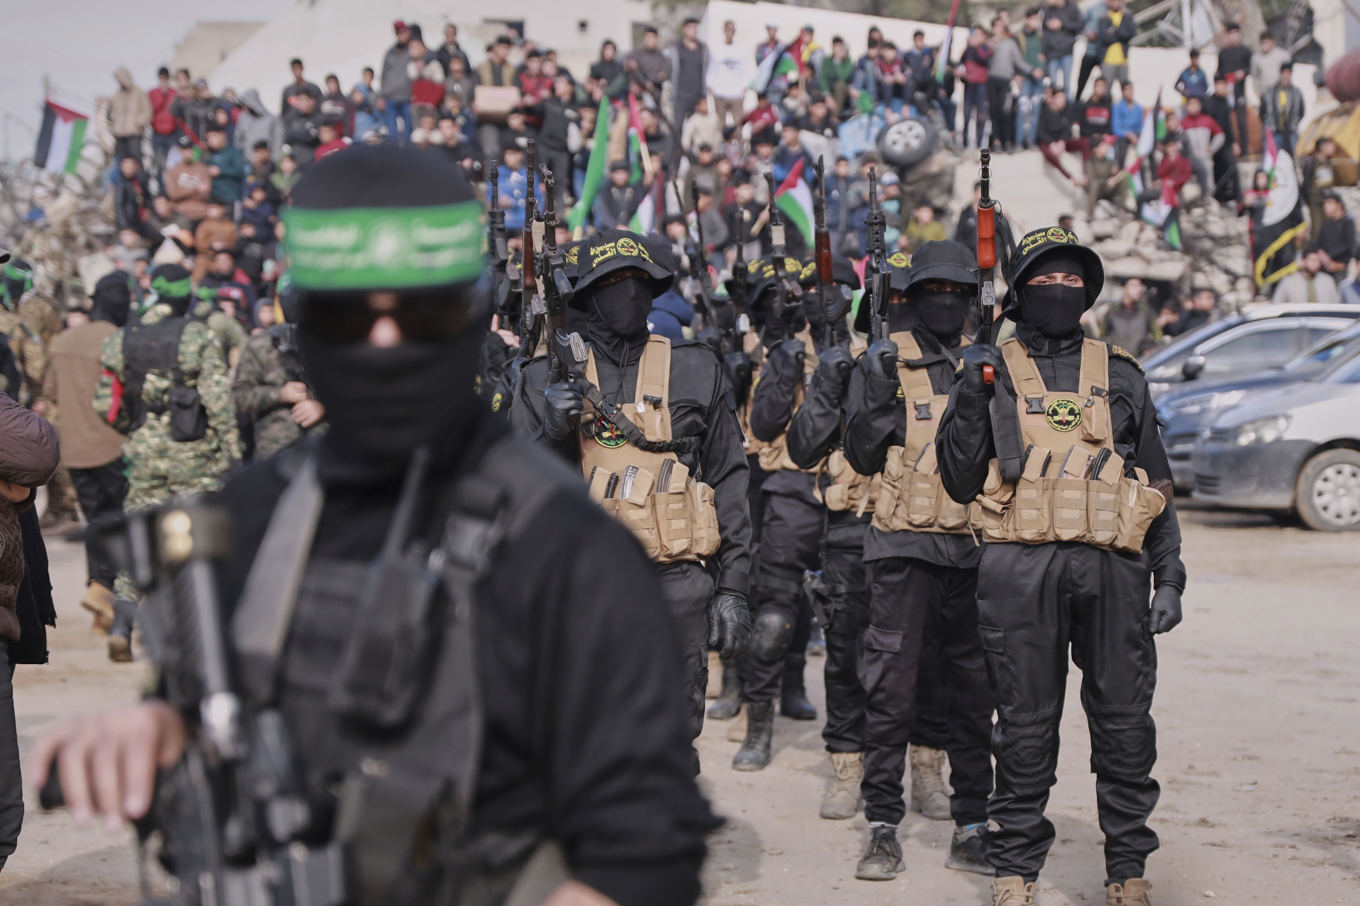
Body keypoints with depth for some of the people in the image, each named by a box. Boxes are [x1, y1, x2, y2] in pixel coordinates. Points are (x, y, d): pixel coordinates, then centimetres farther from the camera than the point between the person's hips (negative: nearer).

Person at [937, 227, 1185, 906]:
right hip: (1022, 570, -2)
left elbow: (1157, 485, 16)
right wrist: (970, 400, -8)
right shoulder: (990, 371, 9)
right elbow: (960, 481, 4)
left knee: (1125, 723, 2)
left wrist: (1168, 578, 8)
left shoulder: (1120, 376, 16)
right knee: (1025, 727, 2)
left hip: (1112, 568, 2)